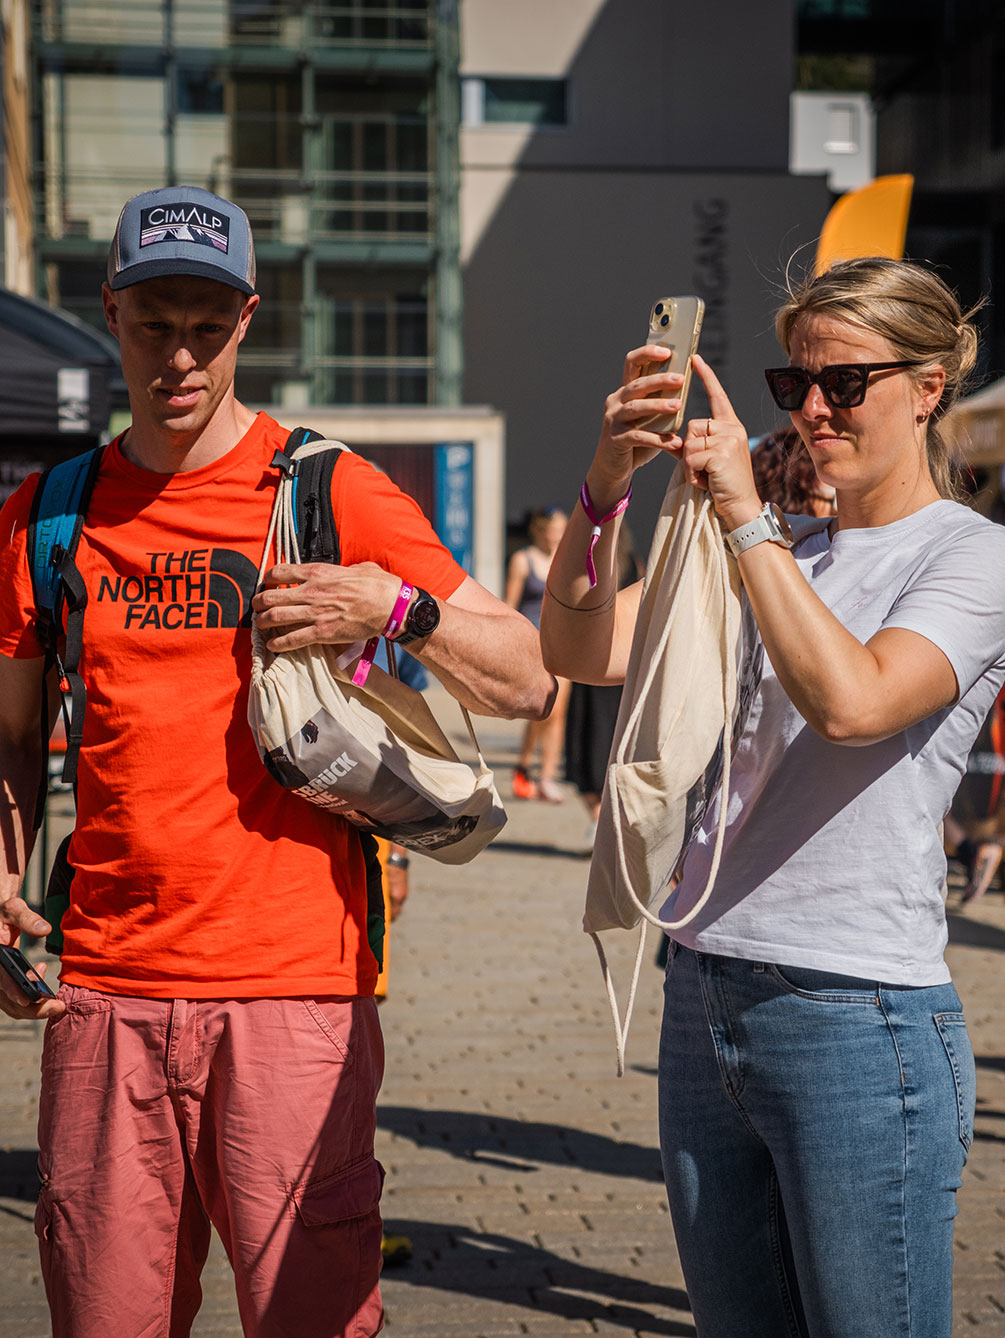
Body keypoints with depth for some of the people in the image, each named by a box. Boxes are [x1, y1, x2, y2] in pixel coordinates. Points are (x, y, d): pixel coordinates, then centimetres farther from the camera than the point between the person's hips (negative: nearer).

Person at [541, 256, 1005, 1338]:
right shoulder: (780, 558, 16)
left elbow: (852, 700, -23)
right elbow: (578, 651, 4)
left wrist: (744, 513, -20)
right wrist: (607, 483, -11)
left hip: (857, 1018, -6)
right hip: (704, 1003, 6)